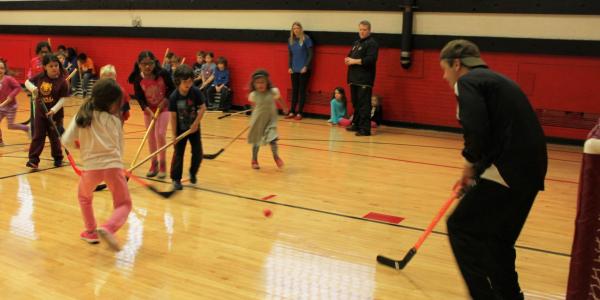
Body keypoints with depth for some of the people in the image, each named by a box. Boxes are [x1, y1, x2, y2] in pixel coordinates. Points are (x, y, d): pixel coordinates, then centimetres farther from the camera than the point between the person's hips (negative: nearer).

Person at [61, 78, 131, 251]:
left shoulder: (81, 117, 6)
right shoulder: (115, 120, 5)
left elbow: (66, 141, 2)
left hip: (91, 166, 2)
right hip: (113, 165, -2)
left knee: (84, 197, 32)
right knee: (124, 204, 10)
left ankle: (91, 231, 32)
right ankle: (107, 228, -18)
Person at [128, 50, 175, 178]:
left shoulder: (163, 74, -22)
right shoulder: (138, 79, -18)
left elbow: (172, 88, -8)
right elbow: (139, 98, -14)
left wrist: (164, 101, -17)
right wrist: (148, 111, -26)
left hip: (163, 107, -2)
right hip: (148, 109, 2)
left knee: (160, 134, -11)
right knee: (151, 136, 8)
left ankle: (162, 163, 4)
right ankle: (154, 163, 22)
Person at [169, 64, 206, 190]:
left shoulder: (196, 92, -18)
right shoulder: (174, 97, -19)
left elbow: (203, 108, -11)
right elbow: (173, 116, -13)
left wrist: (196, 123, -19)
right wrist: (174, 135, -12)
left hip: (193, 128, 2)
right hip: (180, 129, -1)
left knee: (198, 153, 5)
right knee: (178, 154, 1)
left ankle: (192, 173, 31)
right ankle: (176, 179, 14)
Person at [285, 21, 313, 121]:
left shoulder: (306, 39, -8)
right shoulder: (290, 40, 6)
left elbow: (310, 54, -7)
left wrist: (306, 67, -13)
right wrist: (289, 67, 5)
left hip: (304, 70, -4)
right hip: (294, 70, 4)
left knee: (302, 91, 2)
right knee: (294, 91, 10)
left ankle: (299, 113, 7)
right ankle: (292, 112, 16)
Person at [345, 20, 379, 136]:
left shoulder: (372, 43, -7)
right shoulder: (357, 43, 21)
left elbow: (370, 59, -20)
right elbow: (350, 56, 28)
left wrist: (354, 61, -16)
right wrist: (348, 60, 3)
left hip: (364, 80, -9)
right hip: (355, 79, 9)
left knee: (364, 105, -10)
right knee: (356, 104, 15)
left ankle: (365, 129, -9)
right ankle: (356, 125, 25)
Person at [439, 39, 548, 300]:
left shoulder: (468, 82, -4)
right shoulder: (494, 80, 23)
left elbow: (476, 132, -19)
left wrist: (470, 165, -1)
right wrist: (473, 174, 24)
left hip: (508, 170, -9)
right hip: (530, 169, 9)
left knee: (461, 227, 1)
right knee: (497, 237, 21)